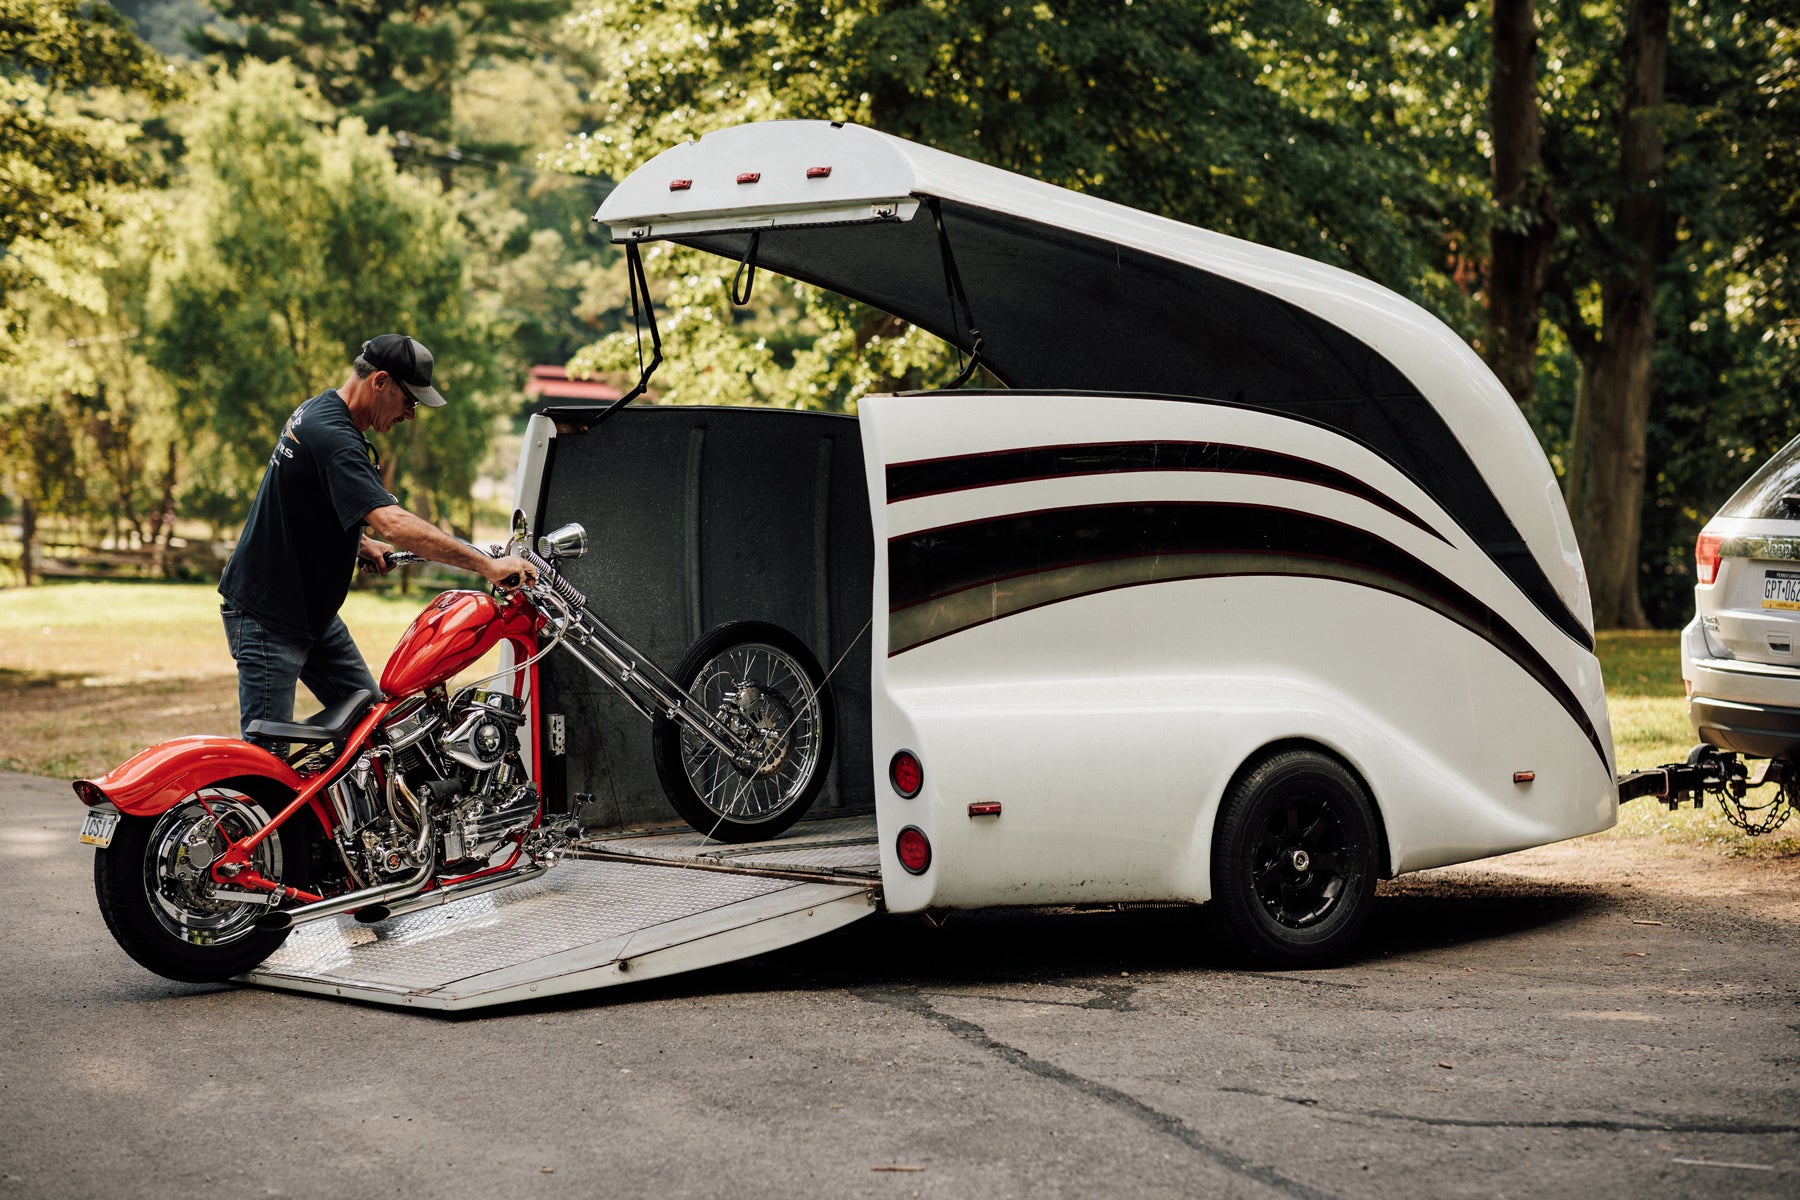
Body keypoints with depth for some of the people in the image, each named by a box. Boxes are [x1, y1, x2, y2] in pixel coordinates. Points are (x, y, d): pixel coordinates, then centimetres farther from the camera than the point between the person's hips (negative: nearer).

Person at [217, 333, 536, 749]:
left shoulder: (318, 411, 8)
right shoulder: (333, 438, -25)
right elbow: (393, 524, -36)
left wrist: (360, 543, 10)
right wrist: (487, 565, -35)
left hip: (314, 614, 10)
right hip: (266, 617, -10)